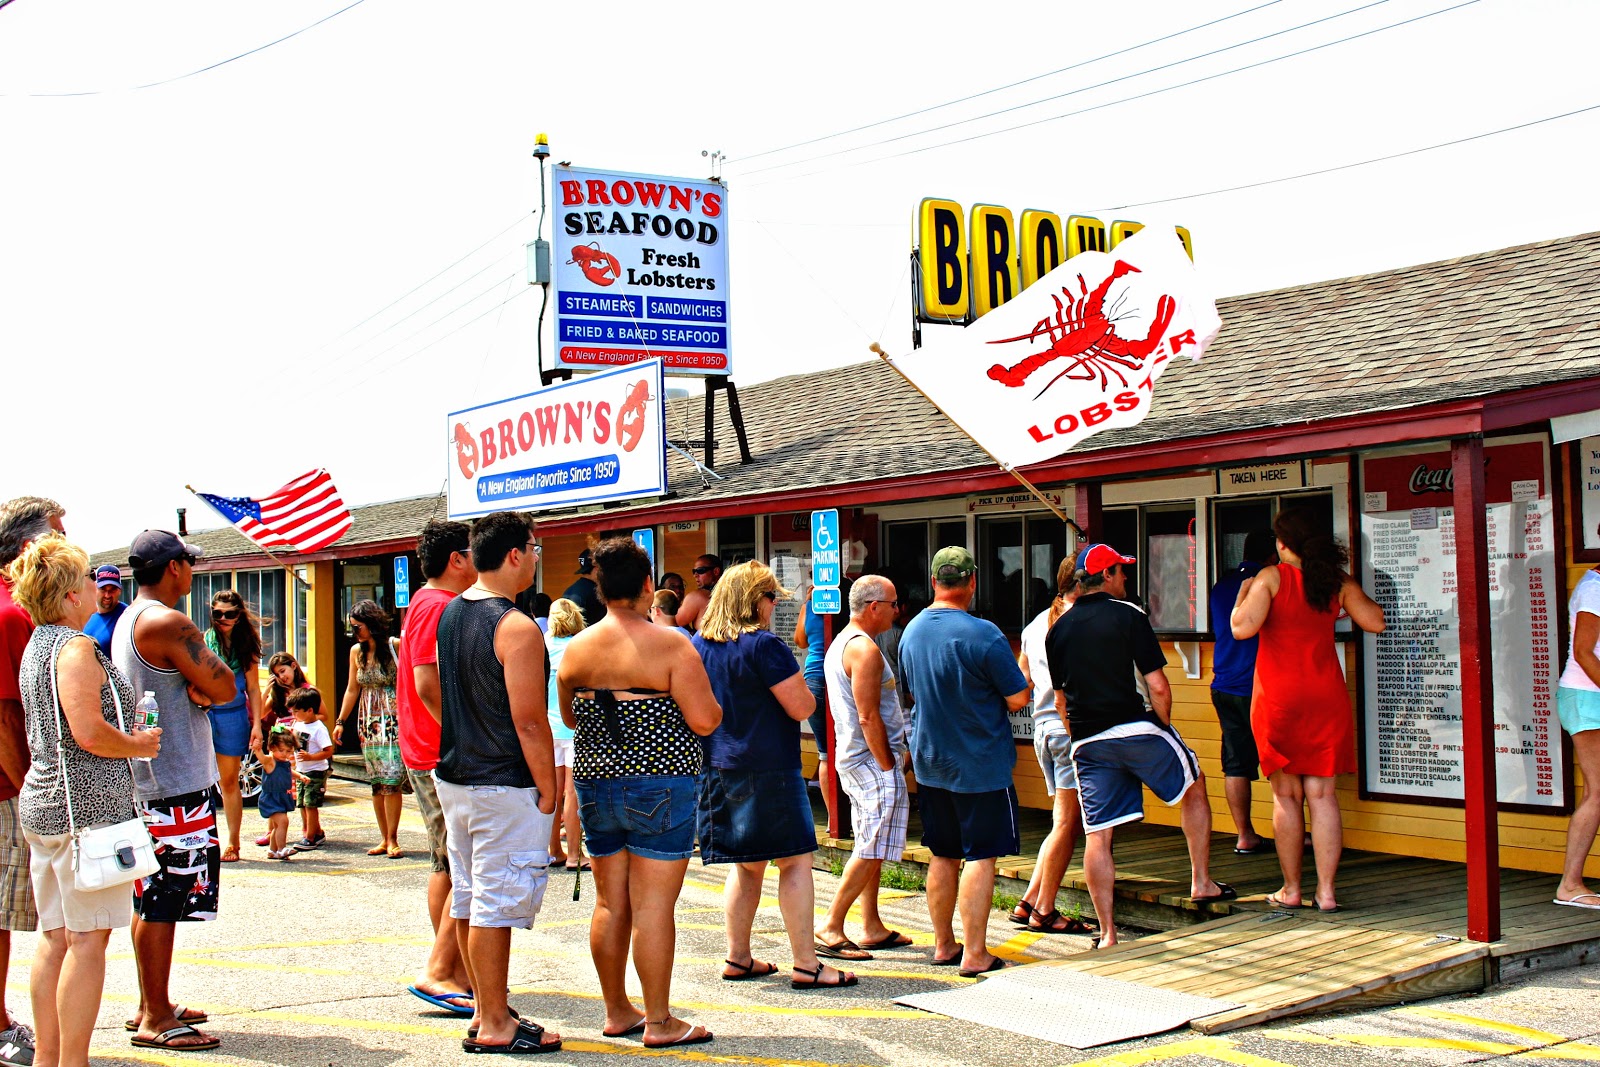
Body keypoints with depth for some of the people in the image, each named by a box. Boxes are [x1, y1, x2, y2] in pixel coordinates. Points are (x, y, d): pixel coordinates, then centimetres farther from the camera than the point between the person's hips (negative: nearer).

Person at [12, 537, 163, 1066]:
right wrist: (139, 745, -7)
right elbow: (89, 732, -23)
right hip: (86, 804, -10)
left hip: (42, 800, 10)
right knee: (88, 937, -5)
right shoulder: (75, 649, -14)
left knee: (55, 936, 13)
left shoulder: (38, 645, 16)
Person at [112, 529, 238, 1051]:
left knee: (152, 898, 15)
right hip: (176, 783, -11)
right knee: (164, 903, -6)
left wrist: (197, 690, -9)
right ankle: (157, 1019, -1)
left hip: (147, 779, 11)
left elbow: (211, 687, 10)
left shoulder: (128, 621, 16)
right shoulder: (167, 623, -16)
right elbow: (226, 687, -16)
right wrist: (206, 685, 0)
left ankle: (152, 1006, 24)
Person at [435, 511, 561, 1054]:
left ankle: (484, 1009, 24)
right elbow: (529, 722, -19)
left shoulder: (449, 613, 8)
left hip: (454, 778, 9)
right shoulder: (516, 628, -18)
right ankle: (495, 1025, 5)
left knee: (469, 899, 14)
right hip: (505, 786, -9)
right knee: (498, 904, -2)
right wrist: (549, 791, -11)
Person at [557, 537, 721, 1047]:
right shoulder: (669, 644, -12)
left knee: (610, 903, 12)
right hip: (661, 785, -5)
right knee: (653, 904, -2)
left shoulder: (576, 649, 3)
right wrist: (714, 705, 7)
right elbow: (704, 720, -14)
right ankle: (660, 1021, 3)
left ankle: (616, 1011, 22)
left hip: (595, 784, 5)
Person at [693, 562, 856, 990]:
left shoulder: (698, 646, 8)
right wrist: (796, 679, 5)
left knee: (747, 865, 18)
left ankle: (738, 958, 20)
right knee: (795, 862, -2)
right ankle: (806, 965, -3)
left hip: (718, 772, 8)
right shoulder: (764, 646, -15)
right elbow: (802, 708, -13)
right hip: (768, 772, -8)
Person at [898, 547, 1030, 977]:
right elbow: (1018, 699, -13)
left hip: (929, 761, 6)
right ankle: (975, 953, 0)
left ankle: (944, 945, 22)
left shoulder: (912, 631, 3)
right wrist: (1021, 669, 6)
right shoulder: (983, 635, -19)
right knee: (981, 855, 0)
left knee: (943, 855, 15)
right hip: (980, 764, -6)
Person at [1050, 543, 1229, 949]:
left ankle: (1107, 934, 5)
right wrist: (1163, 727, 6)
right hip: (1137, 731, -4)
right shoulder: (1127, 616, -6)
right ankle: (1201, 882, 20)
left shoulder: (1057, 630, 9)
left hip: (1086, 743, 4)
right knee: (1194, 785, 21)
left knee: (1097, 836, 4)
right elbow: (1158, 687, -9)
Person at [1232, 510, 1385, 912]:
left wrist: (1244, 595, 4)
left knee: (1287, 795, 5)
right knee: (1322, 794, 5)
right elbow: (1376, 622, 4)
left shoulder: (1272, 577, -7)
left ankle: (1291, 890, 11)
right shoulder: (1338, 581, 3)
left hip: (1278, 698, -3)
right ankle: (1326, 890, 3)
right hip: (1327, 697, 3)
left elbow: (1242, 628, -16)